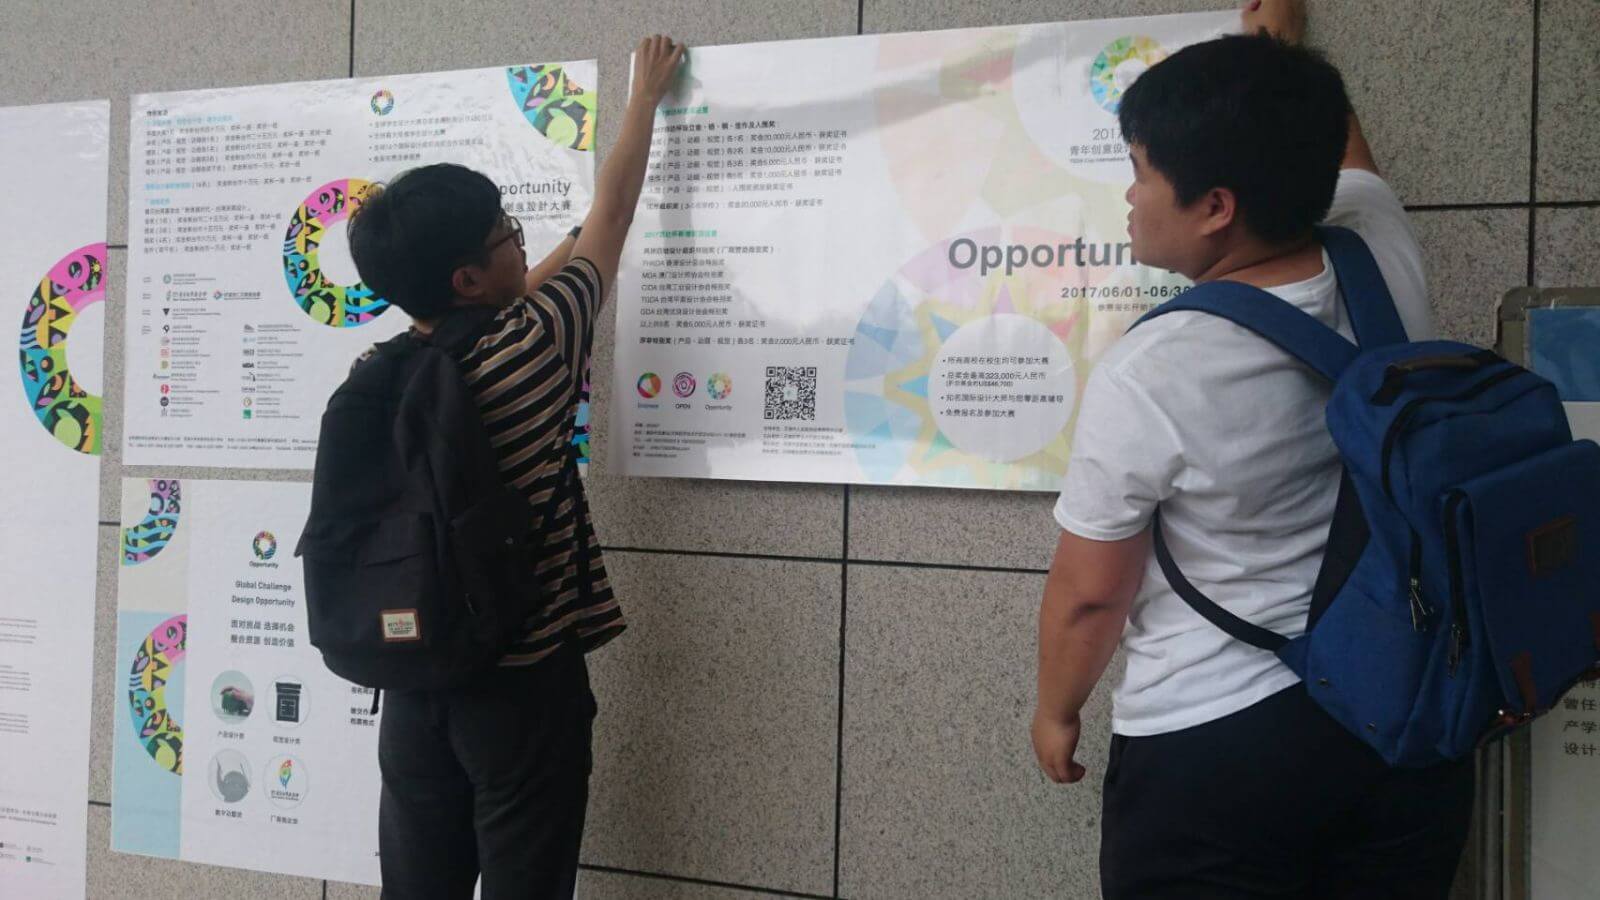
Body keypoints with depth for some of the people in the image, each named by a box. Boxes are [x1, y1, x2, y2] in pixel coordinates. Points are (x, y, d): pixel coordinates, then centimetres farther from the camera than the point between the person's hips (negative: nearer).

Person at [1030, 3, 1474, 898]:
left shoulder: (1146, 375, -21)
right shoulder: (1388, 262, -6)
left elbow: (1088, 596, -11)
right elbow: (1341, 155, 18)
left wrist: (1057, 711, 8)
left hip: (1214, 750, -6)